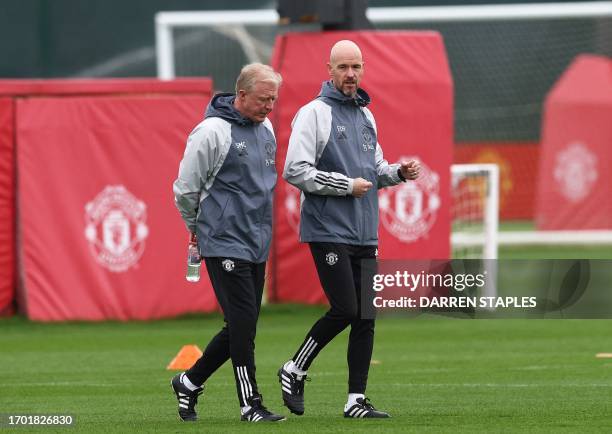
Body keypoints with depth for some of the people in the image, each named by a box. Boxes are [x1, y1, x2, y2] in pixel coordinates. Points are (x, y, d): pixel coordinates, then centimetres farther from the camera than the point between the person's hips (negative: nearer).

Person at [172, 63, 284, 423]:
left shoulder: (266, 128, 11)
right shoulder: (212, 131, -13)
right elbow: (186, 188, -7)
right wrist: (198, 227, 7)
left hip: (257, 244, 8)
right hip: (225, 245, -8)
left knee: (241, 328, 9)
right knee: (243, 323, -9)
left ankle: (190, 383, 25)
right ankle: (250, 404, -3)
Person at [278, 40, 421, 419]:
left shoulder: (366, 116, 17)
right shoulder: (314, 114, -6)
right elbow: (295, 171, -14)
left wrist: (398, 172, 4)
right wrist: (347, 185, -14)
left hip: (364, 234, 7)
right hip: (329, 231, -7)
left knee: (365, 317, 3)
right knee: (345, 310, -13)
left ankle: (357, 399, 7)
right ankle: (294, 371, 6)